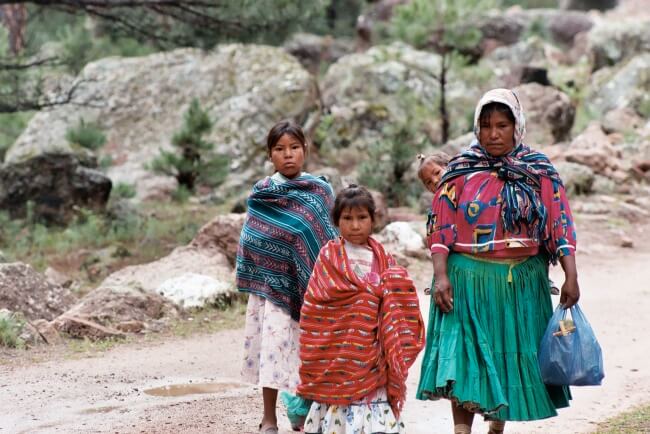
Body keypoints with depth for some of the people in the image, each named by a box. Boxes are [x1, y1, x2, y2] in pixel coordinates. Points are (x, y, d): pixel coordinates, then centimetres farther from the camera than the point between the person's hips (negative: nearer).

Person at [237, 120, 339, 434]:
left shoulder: (321, 191, 3)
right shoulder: (261, 193, 4)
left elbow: (329, 239, 5)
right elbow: (250, 240, 8)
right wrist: (249, 278, 1)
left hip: (308, 283, 0)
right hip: (272, 281, 0)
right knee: (272, 343, -1)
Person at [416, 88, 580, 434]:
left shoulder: (539, 172, 3)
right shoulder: (460, 171, 1)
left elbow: (560, 226, -1)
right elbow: (442, 228, -1)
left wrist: (571, 276, -9)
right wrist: (441, 276, -10)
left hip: (522, 283, 2)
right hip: (468, 281, -2)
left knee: (515, 355, 8)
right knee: (464, 357, -10)